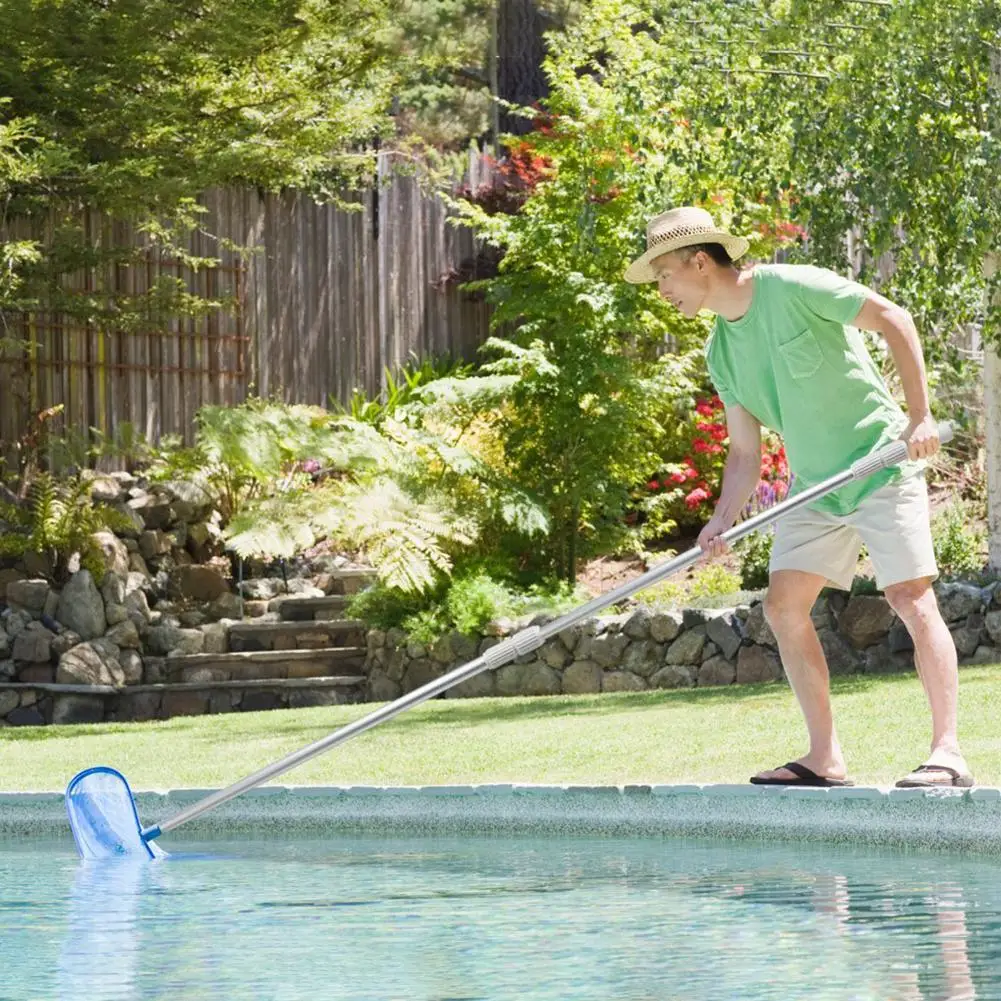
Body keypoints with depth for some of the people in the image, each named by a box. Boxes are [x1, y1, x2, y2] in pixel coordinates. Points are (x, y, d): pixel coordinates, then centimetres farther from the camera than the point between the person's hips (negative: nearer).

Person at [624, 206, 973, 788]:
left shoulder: (795, 289, -14)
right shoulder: (722, 353, 8)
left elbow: (893, 319, -14)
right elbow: (745, 451, 10)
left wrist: (920, 416, -20)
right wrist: (724, 520, -5)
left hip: (882, 466, -8)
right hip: (814, 486, 8)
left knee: (911, 598, -14)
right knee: (785, 605, 1)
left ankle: (948, 753, -14)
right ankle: (826, 759, 5)